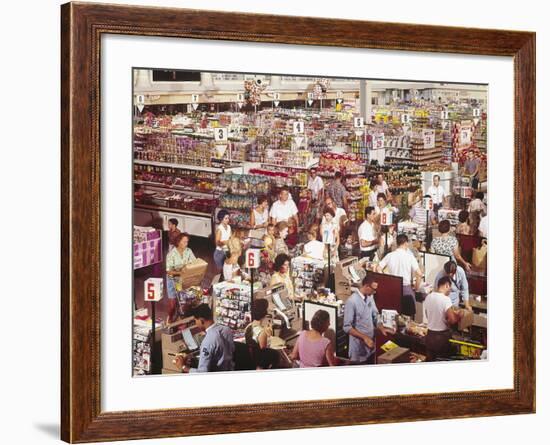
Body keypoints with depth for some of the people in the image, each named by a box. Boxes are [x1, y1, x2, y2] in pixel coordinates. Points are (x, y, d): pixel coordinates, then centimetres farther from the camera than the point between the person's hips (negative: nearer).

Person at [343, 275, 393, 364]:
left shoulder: (370, 297, 4)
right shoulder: (352, 301, -22)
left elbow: (376, 316, 14)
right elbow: (347, 327, -22)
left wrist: (382, 329, -5)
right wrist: (364, 337, -25)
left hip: (370, 346, 8)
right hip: (358, 349, -8)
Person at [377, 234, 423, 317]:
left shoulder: (389, 255, -1)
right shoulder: (409, 256, -10)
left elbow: (378, 269, -3)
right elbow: (419, 274, -16)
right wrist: (417, 287, -2)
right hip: (406, 288, -3)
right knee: (408, 316, 7)